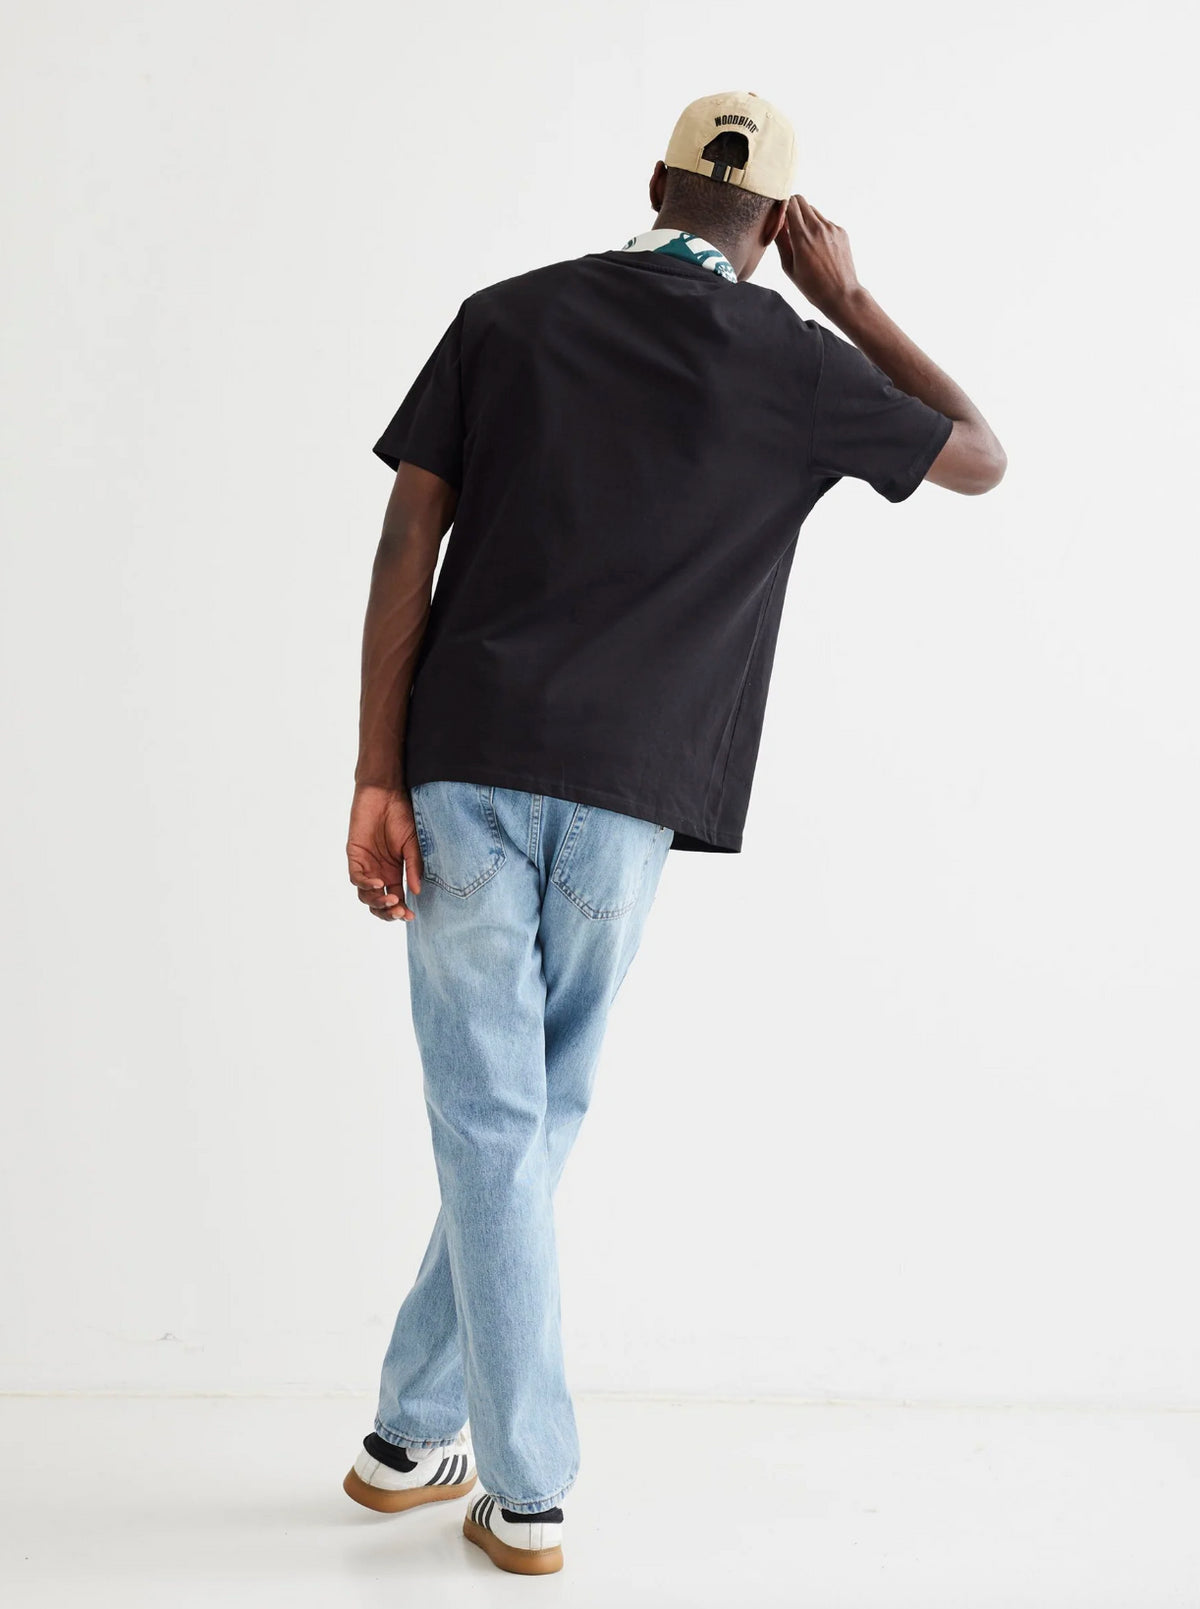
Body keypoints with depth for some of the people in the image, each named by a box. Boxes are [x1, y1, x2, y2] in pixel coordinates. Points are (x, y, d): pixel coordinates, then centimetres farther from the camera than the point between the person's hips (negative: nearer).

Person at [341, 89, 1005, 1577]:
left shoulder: (511, 314, 7)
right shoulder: (793, 363, 4)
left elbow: (408, 545, -1)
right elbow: (979, 457, 19)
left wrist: (377, 777, -1)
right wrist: (845, 297, 20)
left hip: (465, 766, 1)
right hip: (628, 795, 0)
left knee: (492, 1119, 6)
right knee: (536, 1115, 16)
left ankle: (526, 1492, 11)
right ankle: (415, 1429, 25)